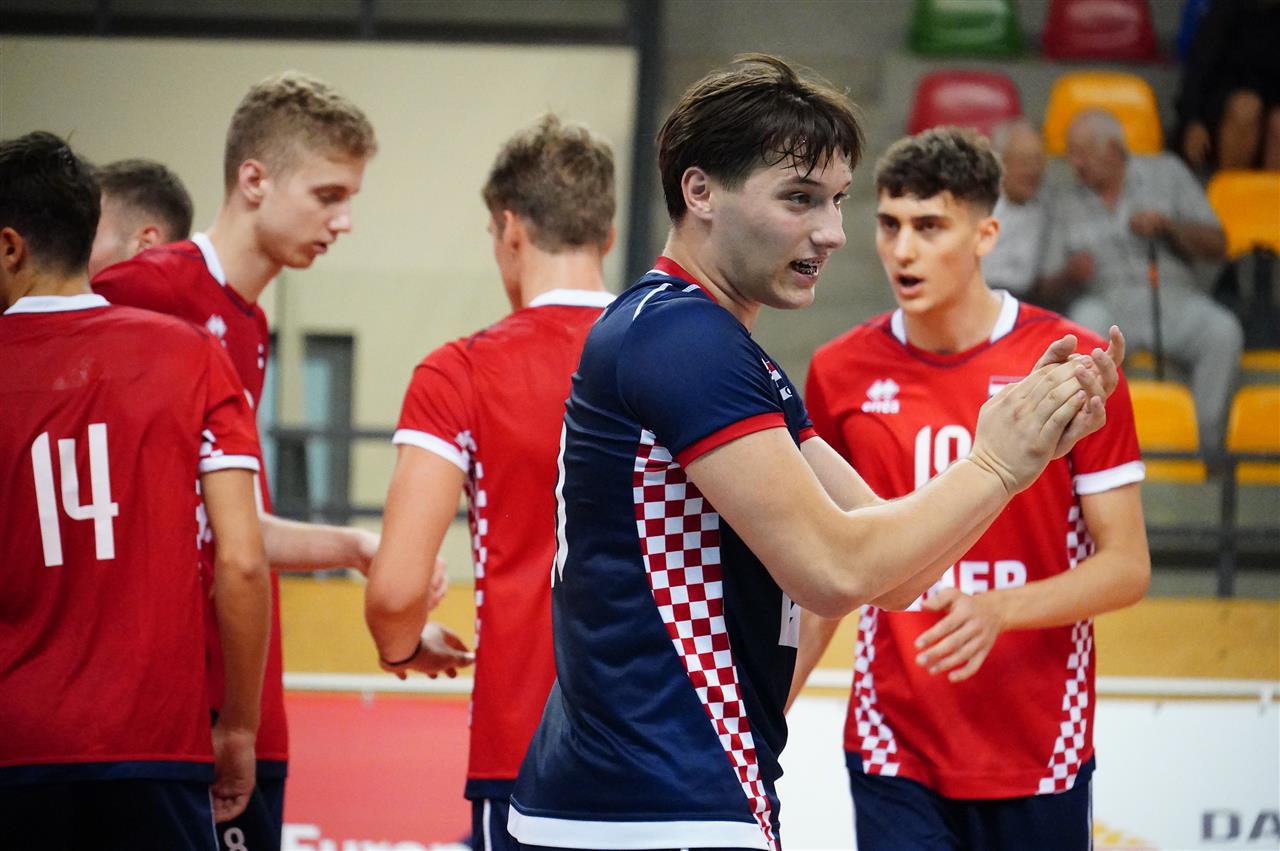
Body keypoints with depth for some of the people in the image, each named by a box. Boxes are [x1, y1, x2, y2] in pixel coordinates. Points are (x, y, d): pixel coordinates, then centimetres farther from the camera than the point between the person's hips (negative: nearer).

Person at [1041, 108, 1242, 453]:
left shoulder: (1166, 173, 13)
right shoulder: (1069, 202, 17)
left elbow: (1216, 245, 7)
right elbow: (1050, 285, 12)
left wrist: (1168, 225, -10)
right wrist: (1070, 273, -11)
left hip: (1174, 299, 0)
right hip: (1109, 304, 0)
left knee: (1223, 331, -32)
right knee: (1088, 320, -37)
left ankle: (1208, 443, -28)